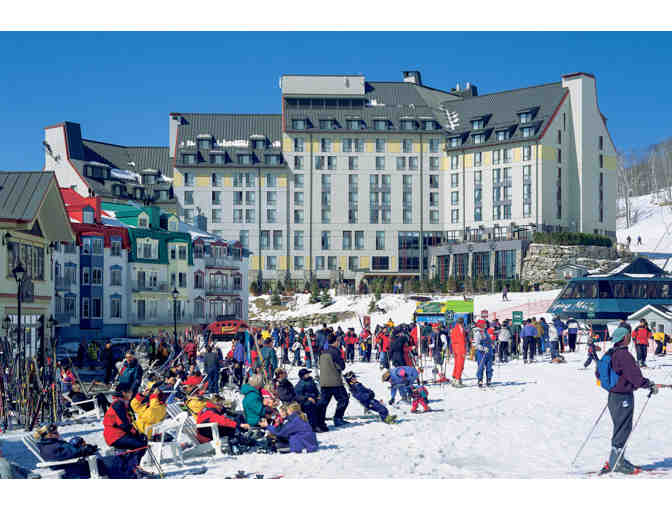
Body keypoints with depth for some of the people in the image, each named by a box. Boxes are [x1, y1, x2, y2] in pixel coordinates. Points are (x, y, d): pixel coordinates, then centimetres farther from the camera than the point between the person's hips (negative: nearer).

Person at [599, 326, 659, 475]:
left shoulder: (610, 353, 6)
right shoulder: (624, 355, -22)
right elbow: (635, 376, -23)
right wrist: (650, 385, -9)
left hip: (613, 395, 9)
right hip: (624, 397, -9)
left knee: (620, 428, 19)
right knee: (623, 429, 0)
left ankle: (616, 459, 26)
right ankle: (616, 463, 6)